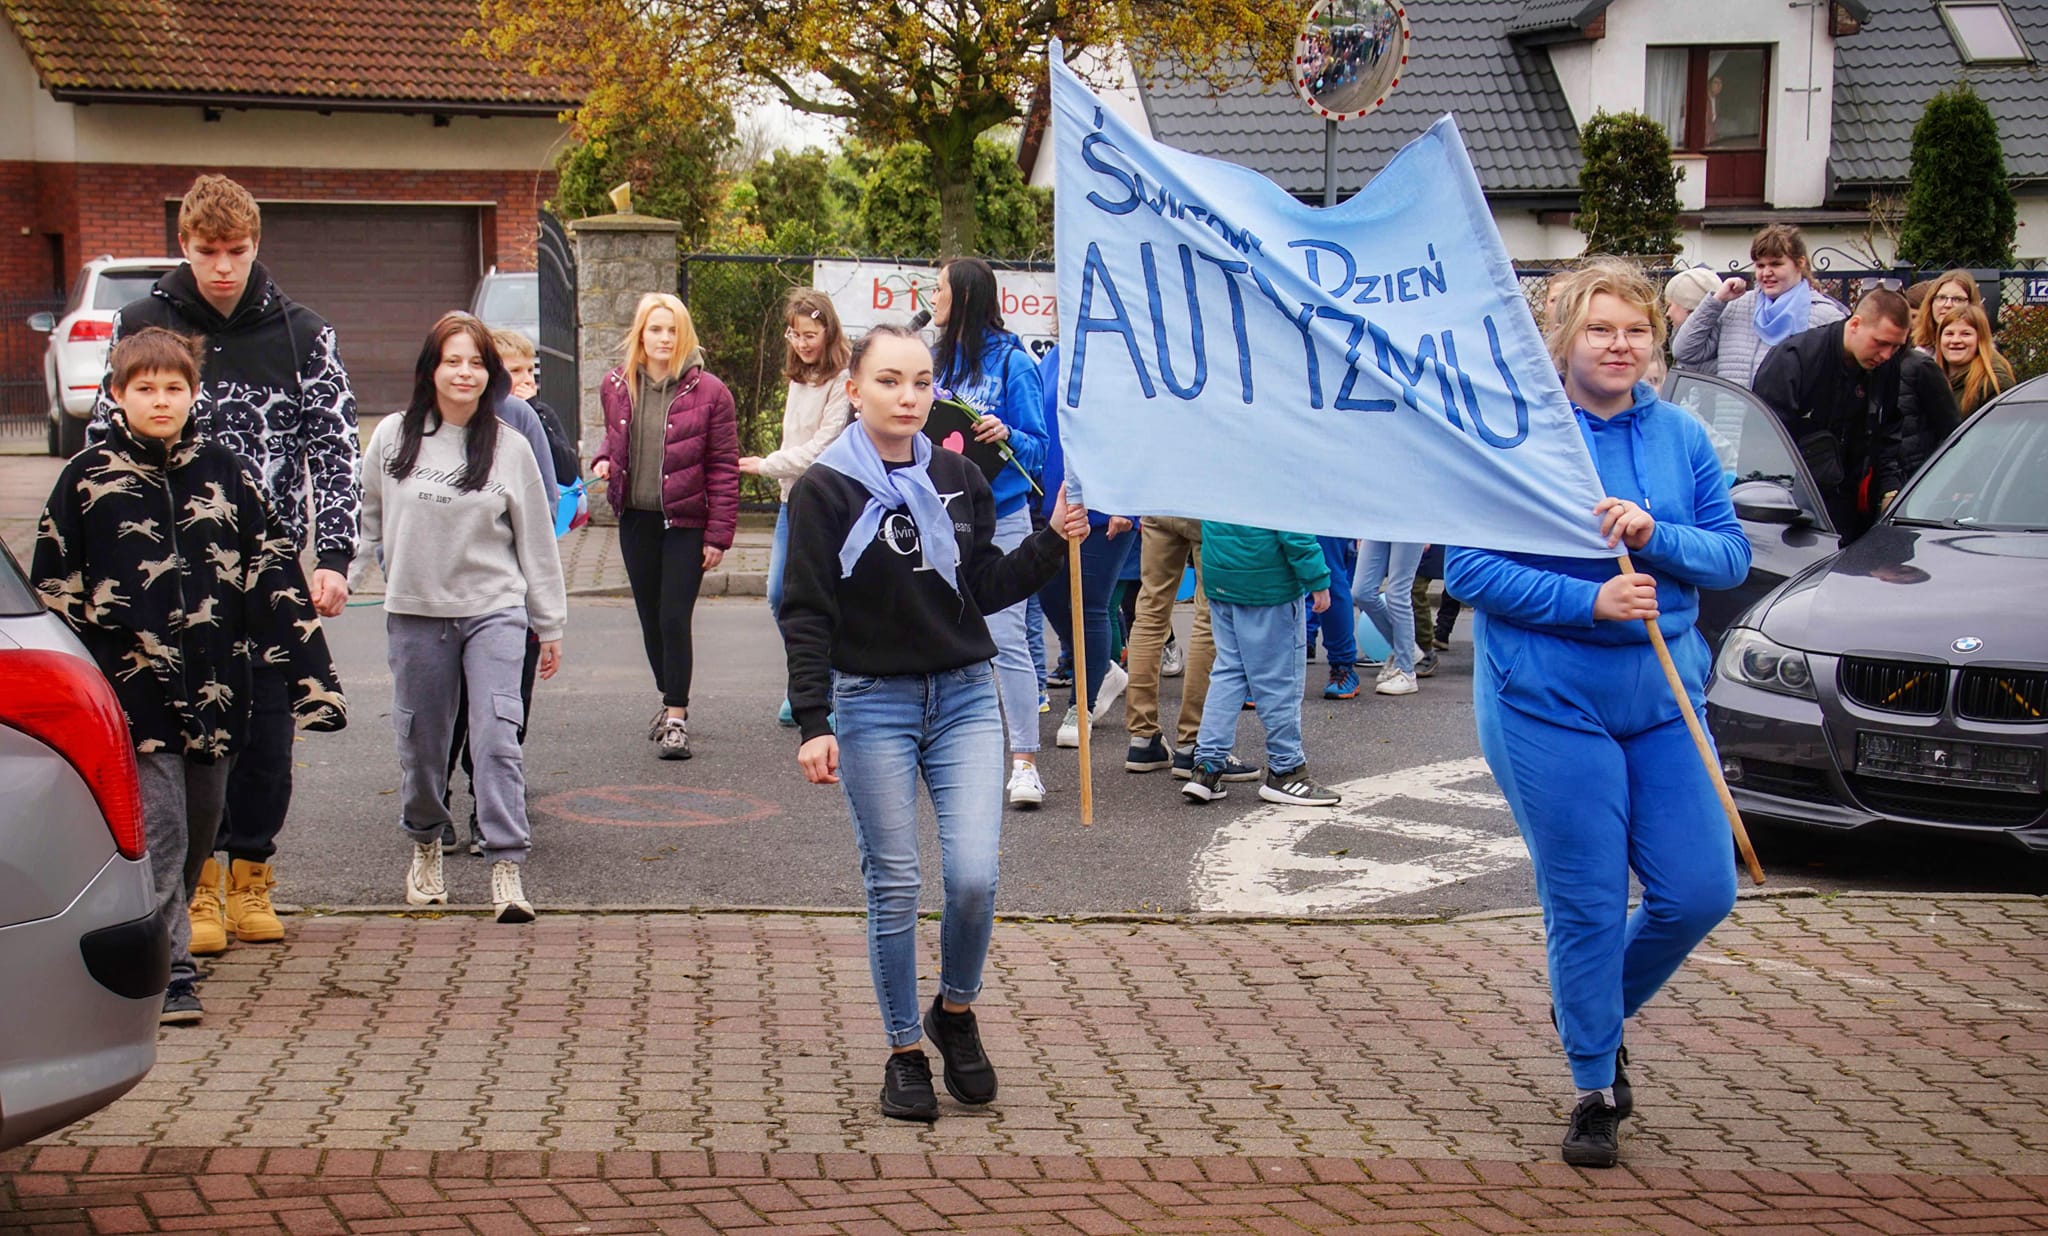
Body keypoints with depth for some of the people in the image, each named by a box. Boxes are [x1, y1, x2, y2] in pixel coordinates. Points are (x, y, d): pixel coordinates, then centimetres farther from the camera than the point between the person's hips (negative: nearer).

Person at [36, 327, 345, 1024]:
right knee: (157, 833, -8)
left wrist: (309, 674, 2)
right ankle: (168, 973, -4)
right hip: (134, 689, -3)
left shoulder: (222, 472, 7)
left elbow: (272, 572, 8)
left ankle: (163, 937, 31)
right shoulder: (88, 478, 1)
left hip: (215, 686, 3)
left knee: (200, 830, 12)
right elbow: (52, 589, 5)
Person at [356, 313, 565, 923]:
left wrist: (551, 624, 8)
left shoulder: (510, 448, 1)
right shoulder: (391, 438, 2)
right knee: (420, 739, 10)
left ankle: (507, 867, -11)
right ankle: (424, 845, 32)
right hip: (414, 612, 1)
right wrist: (396, 570, 12)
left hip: (494, 610, -1)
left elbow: (536, 540, 6)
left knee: (497, 736, -11)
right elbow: (370, 518, 16)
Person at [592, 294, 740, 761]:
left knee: (674, 618, -9)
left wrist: (718, 535, -11)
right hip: (635, 520, 5)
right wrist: (603, 461, -1)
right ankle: (671, 699, 29)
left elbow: (724, 468, -7)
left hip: (685, 523, -5)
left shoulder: (708, 391, -9)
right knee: (650, 617, 12)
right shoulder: (616, 386, 4)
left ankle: (677, 717, -1)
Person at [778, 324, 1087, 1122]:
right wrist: (812, 722, -14)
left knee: (974, 876, -7)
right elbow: (805, 614, -7)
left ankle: (955, 1012, 19)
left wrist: (1053, 542, -3)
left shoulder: (958, 479, 6)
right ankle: (905, 1053, 16)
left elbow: (987, 589, 10)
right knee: (894, 887, 1)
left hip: (965, 697, 3)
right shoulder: (825, 490, -6)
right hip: (872, 703, -3)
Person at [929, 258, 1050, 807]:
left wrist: (1005, 434, -24)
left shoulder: (1012, 361, -6)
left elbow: (1037, 448, -5)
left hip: (999, 518, -6)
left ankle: (1024, 763, -6)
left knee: (1007, 640, -9)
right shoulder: (936, 360, 10)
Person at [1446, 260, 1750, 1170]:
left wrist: (1656, 536, -17)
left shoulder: (1680, 436, 5)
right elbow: (1468, 569, -10)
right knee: (1586, 905, 0)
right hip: (1550, 701, -4)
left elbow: (1732, 555, 3)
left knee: (1700, 892, 3)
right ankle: (1596, 1089, 19)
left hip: (1662, 695, 4)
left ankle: (1596, 1011, 32)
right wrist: (1590, 599, -19)